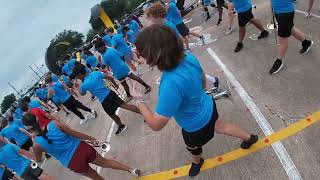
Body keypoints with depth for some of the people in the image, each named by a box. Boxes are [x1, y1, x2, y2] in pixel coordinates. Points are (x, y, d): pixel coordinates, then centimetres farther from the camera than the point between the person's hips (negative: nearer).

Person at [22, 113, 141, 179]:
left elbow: (38, 160, 11)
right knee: (104, 162, 21)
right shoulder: (54, 124, -10)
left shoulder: (37, 144, -11)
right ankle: (131, 170, 19)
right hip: (81, 148, 1)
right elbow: (75, 134, -5)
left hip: (73, 163, -1)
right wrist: (92, 138, 7)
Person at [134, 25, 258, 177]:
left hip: (196, 125, -5)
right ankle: (249, 138, 61)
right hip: (207, 107, 6)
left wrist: (139, 101, -21)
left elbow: (156, 124, -35)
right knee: (220, 126, 35)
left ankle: (196, 162, 65)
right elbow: (203, 80, -1)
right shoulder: (189, 57, -21)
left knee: (192, 147, 30)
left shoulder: (171, 84, -45)